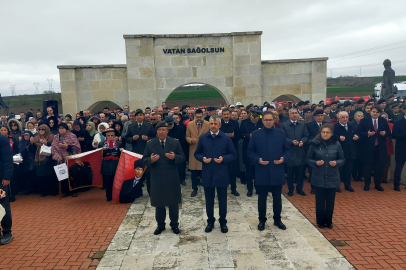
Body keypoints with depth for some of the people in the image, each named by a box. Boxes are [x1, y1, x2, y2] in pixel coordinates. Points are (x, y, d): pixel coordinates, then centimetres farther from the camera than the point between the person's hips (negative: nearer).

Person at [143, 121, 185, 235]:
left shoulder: (175, 143, 0)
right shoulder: (150, 144, 1)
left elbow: (182, 157, -2)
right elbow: (144, 160, 0)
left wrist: (174, 157, -22)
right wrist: (151, 160, -22)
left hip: (172, 179, 0)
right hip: (157, 179, 1)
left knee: (173, 203, 11)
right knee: (159, 203, 12)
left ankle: (174, 224, 29)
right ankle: (160, 225, 30)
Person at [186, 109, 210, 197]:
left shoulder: (208, 124, 1)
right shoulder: (190, 124, 6)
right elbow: (187, 136, 10)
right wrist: (191, 140, -10)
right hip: (194, 151, 1)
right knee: (194, 171, 5)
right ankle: (194, 189, 20)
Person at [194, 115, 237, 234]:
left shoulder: (226, 138, -2)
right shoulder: (203, 137, 3)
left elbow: (233, 155, 0)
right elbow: (196, 154, 8)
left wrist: (223, 159, -17)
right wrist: (202, 158, -13)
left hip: (221, 175, -1)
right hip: (207, 175, 1)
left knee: (222, 200, 10)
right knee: (209, 200, 12)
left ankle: (223, 222, 29)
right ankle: (210, 221, 30)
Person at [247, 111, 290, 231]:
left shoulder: (281, 133, 3)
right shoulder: (256, 134, -1)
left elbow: (286, 150, 7)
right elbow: (250, 151, 0)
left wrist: (284, 158, -13)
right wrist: (258, 160, -16)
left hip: (277, 172, 1)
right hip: (262, 172, -1)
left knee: (277, 198, 13)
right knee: (262, 198, 10)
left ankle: (277, 219, 31)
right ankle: (262, 220, 26)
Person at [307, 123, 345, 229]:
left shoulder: (336, 144, -2)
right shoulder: (315, 144, -6)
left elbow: (342, 159, 6)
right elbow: (308, 159, 0)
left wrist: (336, 163, -15)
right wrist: (316, 163, -19)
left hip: (332, 178, 1)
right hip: (319, 178, -1)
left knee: (330, 201, 11)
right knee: (320, 201, 8)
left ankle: (329, 221, 30)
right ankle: (320, 221, 27)